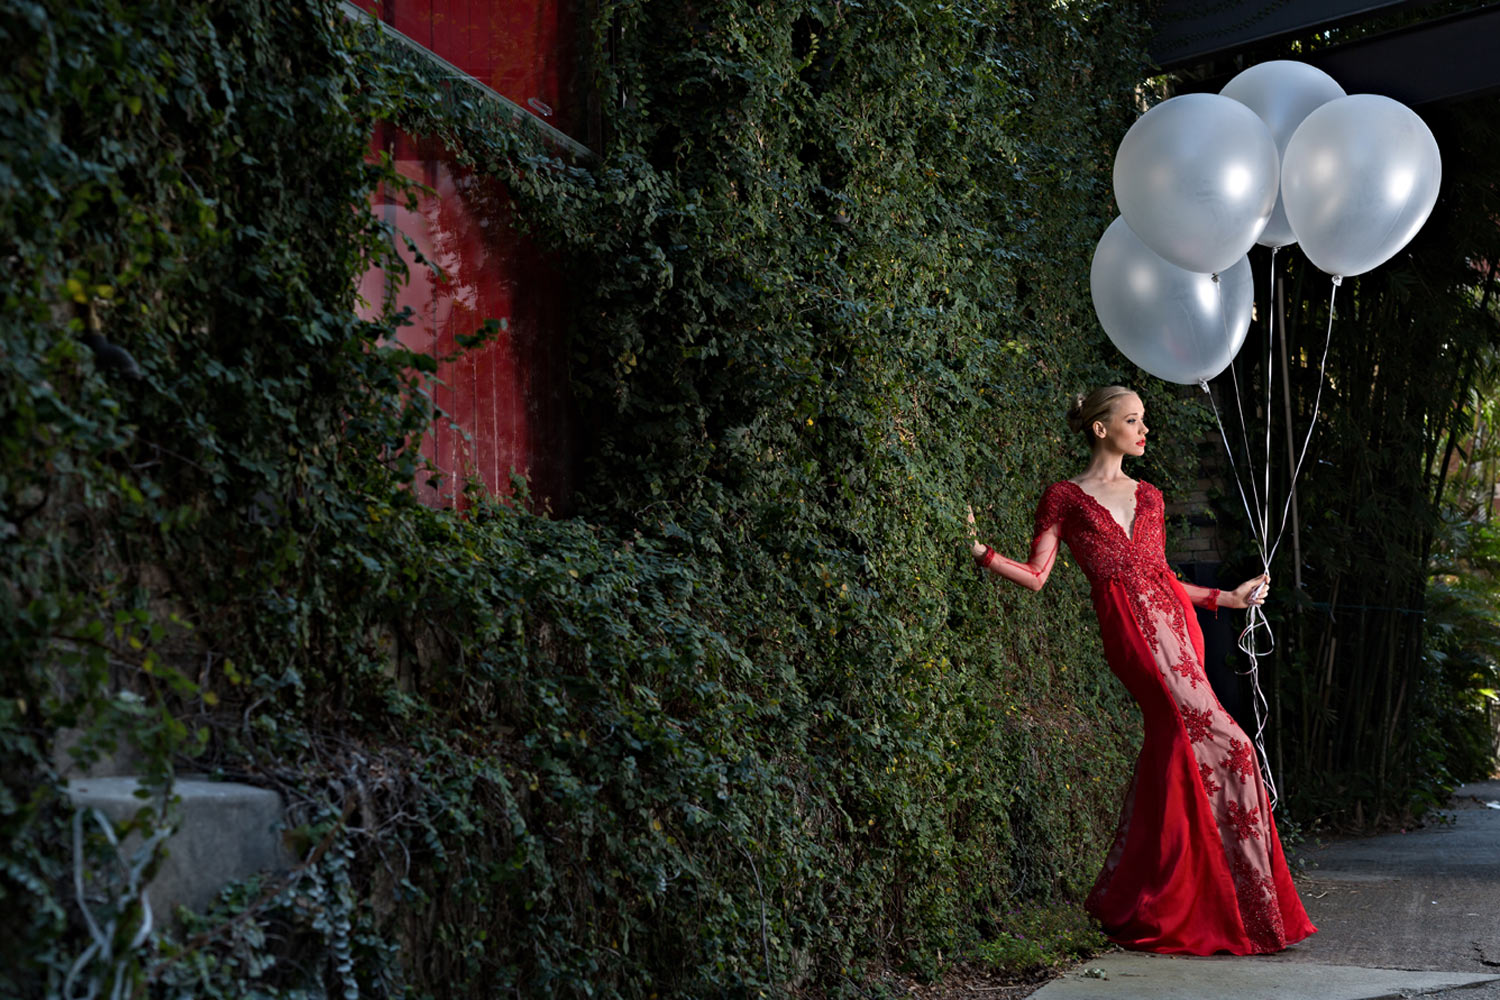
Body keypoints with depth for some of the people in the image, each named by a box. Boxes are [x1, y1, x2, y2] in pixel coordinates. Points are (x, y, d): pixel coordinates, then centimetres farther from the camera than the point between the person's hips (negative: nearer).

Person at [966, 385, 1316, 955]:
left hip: (1174, 621, 6)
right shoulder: (1065, 498, 5)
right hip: (1132, 631, -6)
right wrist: (979, 550, -9)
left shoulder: (1149, 498, 21)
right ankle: (1251, 910, -4)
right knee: (1223, 749, -14)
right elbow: (1036, 576, 1)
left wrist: (1227, 598, 22)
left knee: (1173, 752, 1)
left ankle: (1126, 906, 12)